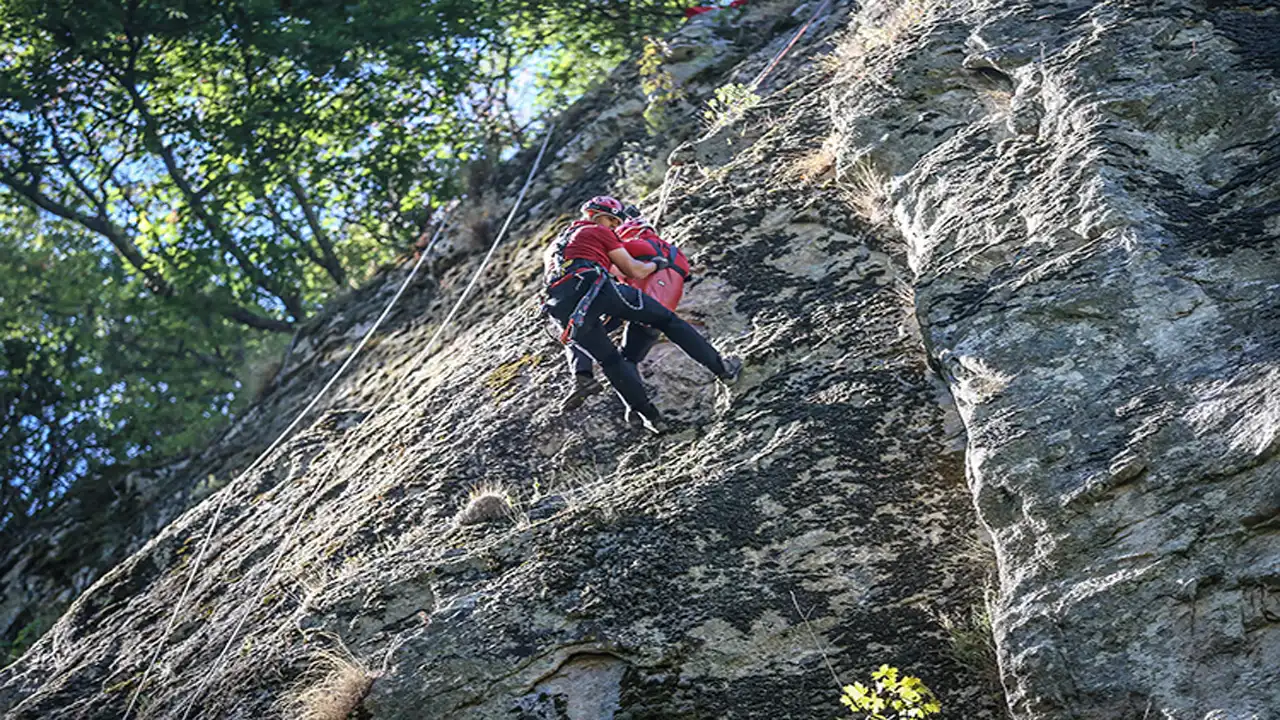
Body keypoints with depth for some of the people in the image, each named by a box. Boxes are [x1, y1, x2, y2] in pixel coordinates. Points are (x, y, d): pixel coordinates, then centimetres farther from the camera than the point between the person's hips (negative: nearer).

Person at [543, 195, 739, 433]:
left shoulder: (554, 246, 37)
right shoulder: (599, 232, 18)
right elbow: (634, 271, 14)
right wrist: (656, 264, 34)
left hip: (561, 308, 5)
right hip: (594, 287, -5)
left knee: (610, 362, 21)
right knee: (666, 319, 8)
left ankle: (649, 415, 12)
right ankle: (721, 368, 9)